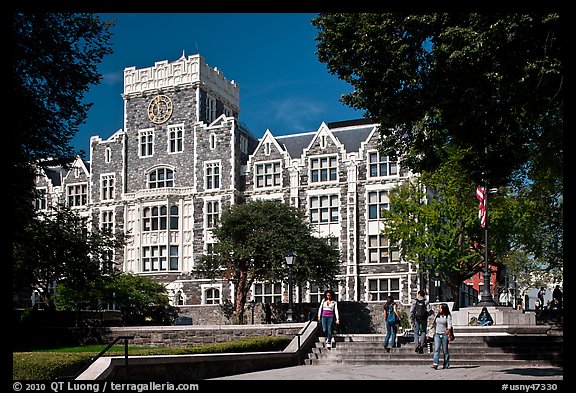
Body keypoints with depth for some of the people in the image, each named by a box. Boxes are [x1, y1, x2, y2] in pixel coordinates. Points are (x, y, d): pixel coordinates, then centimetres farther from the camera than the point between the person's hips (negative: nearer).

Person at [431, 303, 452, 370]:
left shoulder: (448, 316, -2)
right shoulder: (437, 316, 14)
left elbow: (449, 324, -11)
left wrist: (448, 330, -26)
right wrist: (434, 332, 18)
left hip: (444, 334, -4)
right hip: (437, 334, 4)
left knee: (445, 350, 4)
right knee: (436, 349, -8)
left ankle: (446, 364, 16)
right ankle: (435, 364, -16)